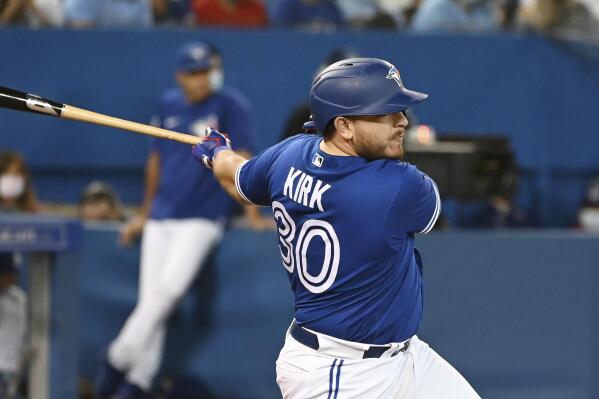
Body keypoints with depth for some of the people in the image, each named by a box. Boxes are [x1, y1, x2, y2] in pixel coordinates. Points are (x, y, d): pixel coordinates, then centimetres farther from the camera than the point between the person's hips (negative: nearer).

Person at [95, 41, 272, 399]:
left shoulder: (230, 105, -5)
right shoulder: (169, 105, 10)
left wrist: (253, 216, -15)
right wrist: (145, 215, 23)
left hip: (203, 218, -5)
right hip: (161, 218, 5)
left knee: (169, 288, -20)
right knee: (150, 298, -2)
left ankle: (118, 359, -12)